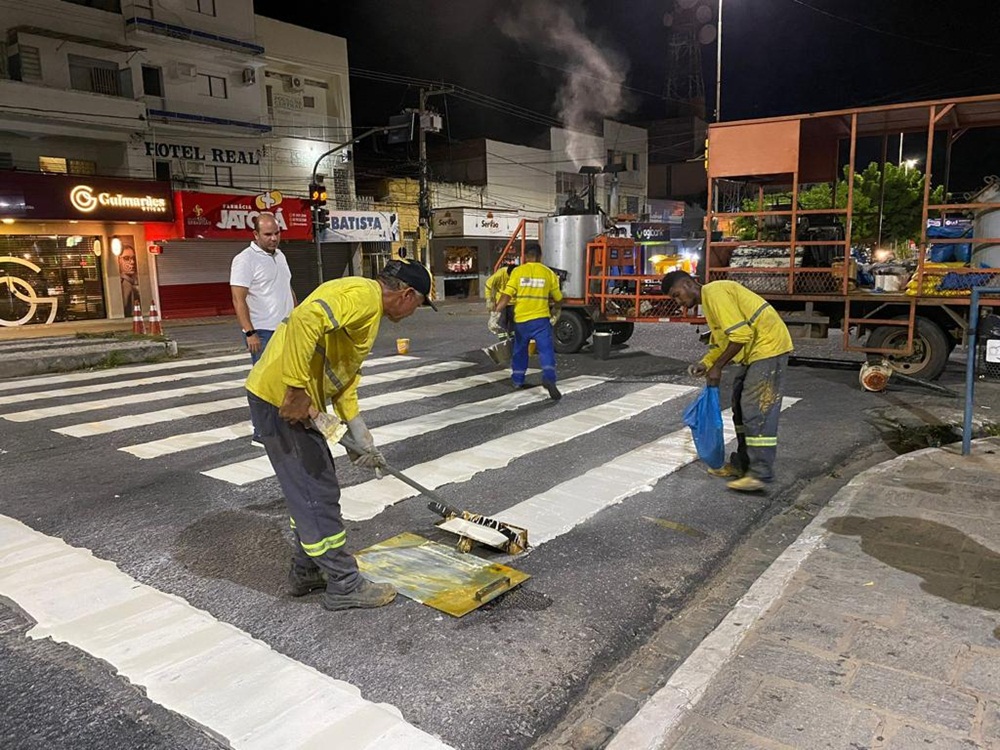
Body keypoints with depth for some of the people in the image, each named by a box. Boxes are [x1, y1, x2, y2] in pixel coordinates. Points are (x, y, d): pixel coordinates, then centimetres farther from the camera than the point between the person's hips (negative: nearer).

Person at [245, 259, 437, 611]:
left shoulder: (370, 312, 19)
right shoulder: (363, 294, -13)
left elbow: (345, 378, 21)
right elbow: (306, 320, -31)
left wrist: (362, 439, 16)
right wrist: (297, 390, -26)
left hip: (295, 400, 11)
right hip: (281, 399, -11)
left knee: (310, 488, 20)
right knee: (319, 493, -1)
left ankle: (306, 571, 34)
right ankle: (344, 585, 11)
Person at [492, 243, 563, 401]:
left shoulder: (517, 272, 0)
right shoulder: (548, 273, 3)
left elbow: (506, 296, -10)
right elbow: (557, 299, 13)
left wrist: (495, 314, -10)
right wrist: (555, 313, 31)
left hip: (521, 319, 1)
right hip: (541, 318, -1)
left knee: (520, 351, 19)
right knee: (546, 350, -5)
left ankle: (517, 380, 32)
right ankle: (549, 378, -27)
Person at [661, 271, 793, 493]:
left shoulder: (714, 293, -17)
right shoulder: (708, 300, 16)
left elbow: (740, 335, -24)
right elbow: (721, 340, 18)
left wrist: (717, 367, -17)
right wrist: (705, 363, 2)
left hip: (768, 345, -11)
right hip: (755, 349, 11)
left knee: (757, 409, -12)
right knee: (741, 405, 14)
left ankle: (760, 474, -9)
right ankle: (742, 464, 22)